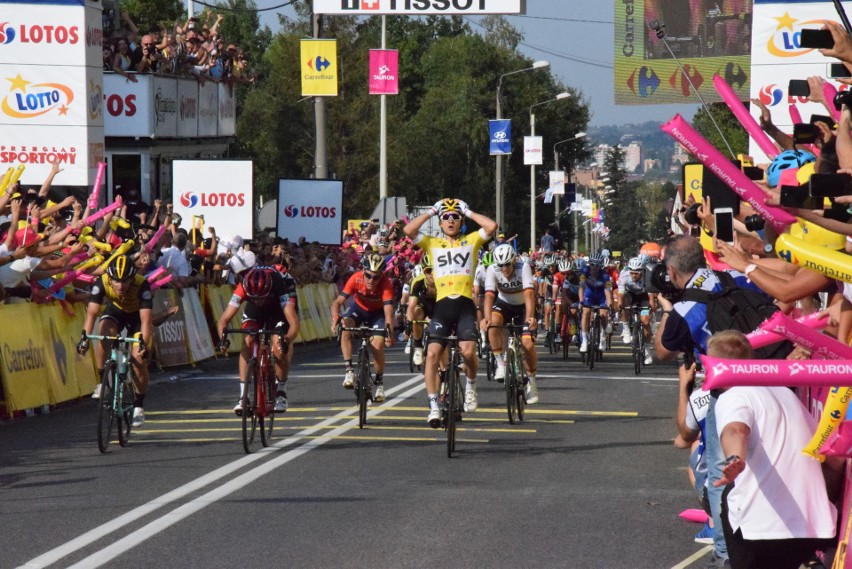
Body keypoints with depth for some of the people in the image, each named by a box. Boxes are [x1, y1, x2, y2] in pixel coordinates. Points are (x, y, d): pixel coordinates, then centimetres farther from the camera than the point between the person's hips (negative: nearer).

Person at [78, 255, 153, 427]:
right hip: (115, 311, 1)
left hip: (137, 315, -1)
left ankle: (139, 406, 3)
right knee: (104, 334, -32)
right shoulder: (102, 283, -32)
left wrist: (144, 343, -54)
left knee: (139, 358, -14)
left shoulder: (142, 285, -37)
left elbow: (146, 318, -41)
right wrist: (85, 337, -49)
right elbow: (92, 312, -35)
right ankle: (103, 381, -15)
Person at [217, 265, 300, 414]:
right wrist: (223, 337, -54)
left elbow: (295, 323, -49)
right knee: (248, 341, -19)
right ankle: (243, 396, -16)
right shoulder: (243, 288, -36)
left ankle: (281, 390, 1)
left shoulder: (280, 286, -42)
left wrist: (287, 340, -67)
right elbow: (224, 319, -34)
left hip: (281, 305, -2)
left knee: (278, 346, -22)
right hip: (256, 310, 2)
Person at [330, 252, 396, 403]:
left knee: (377, 346, -17)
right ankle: (349, 370, -25)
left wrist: (389, 331, -57)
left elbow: (388, 309, -42)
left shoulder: (386, 283, -32)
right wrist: (335, 319, -53)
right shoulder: (356, 279, -30)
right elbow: (338, 301, -33)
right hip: (359, 308, 1)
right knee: (345, 327, -31)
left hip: (377, 313, -1)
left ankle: (379, 383, 8)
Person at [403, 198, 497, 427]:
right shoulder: (432, 243, 13)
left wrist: (468, 213, 6)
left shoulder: (471, 241, 12)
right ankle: (433, 406, -6)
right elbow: (408, 230, -1)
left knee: (468, 351, -20)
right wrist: (431, 211, 6)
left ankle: (471, 384, 12)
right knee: (432, 353, -11)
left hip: (465, 305, -1)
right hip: (442, 305, 1)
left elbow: (492, 226, -4)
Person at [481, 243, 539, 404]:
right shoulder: (492, 270, -22)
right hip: (504, 304, 1)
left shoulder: (523, 267, -27)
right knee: (493, 321, -34)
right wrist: (486, 317, -50)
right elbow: (489, 296, -32)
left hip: (523, 306, -1)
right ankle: (500, 363, -23)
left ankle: (531, 382, 7)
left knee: (528, 344, -17)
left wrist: (530, 317, -52)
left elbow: (529, 294, -37)